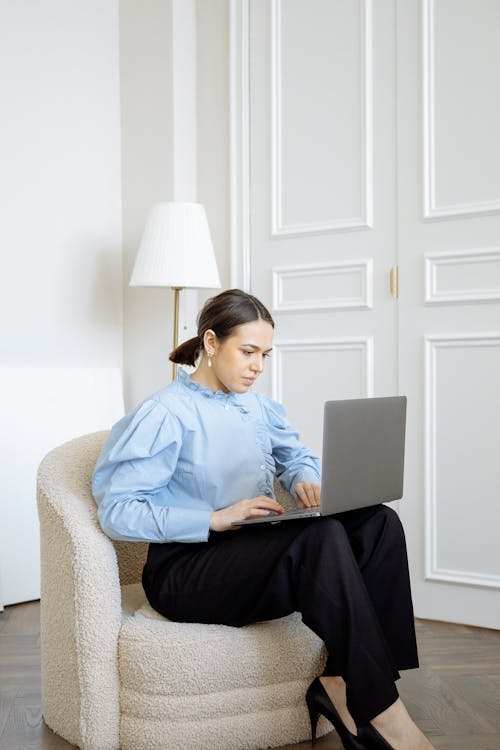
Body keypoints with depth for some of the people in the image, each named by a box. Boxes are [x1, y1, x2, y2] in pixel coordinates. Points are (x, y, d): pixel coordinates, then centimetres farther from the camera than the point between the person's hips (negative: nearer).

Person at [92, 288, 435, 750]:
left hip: (259, 552, 8)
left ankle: (342, 683, -22)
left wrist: (305, 480, 1)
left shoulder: (259, 408, 14)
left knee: (379, 522, -14)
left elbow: (297, 455, 27)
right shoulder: (166, 414, -10)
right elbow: (117, 512, -17)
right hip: (186, 571, -7)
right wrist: (216, 519, -23)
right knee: (321, 536, -32)